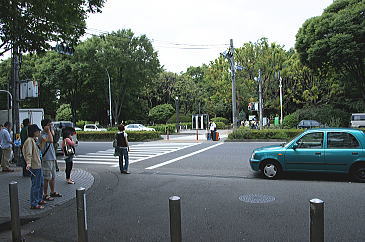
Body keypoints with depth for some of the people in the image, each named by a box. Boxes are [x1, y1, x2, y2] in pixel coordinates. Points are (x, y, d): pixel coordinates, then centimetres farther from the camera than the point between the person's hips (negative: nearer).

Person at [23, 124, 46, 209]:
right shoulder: (29, 140, -15)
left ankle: (39, 200, 33)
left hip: (38, 165, 10)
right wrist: (28, 163, -36)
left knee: (41, 183, 20)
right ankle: (34, 204, 3)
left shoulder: (34, 140, 16)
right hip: (34, 166, -10)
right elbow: (28, 154, -25)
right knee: (36, 185, -5)